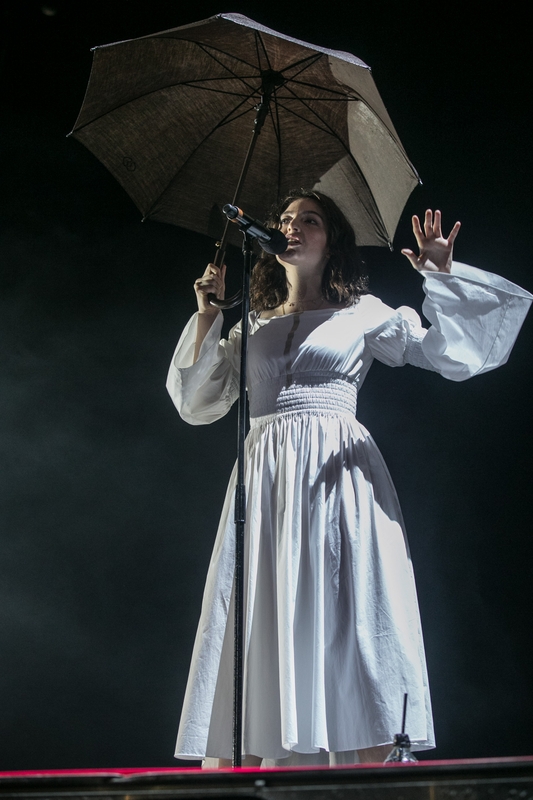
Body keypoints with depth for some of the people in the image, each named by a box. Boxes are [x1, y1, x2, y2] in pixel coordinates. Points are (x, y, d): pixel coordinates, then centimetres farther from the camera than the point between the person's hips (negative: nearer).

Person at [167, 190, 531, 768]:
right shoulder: (251, 325, 21)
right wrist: (207, 316, 9)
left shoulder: (363, 314, 13)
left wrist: (443, 278, -6)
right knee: (261, 627, -4)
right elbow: (196, 404, 15)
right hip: (264, 477, 2)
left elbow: (455, 356, 6)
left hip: (339, 478, -2)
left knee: (349, 625, -9)